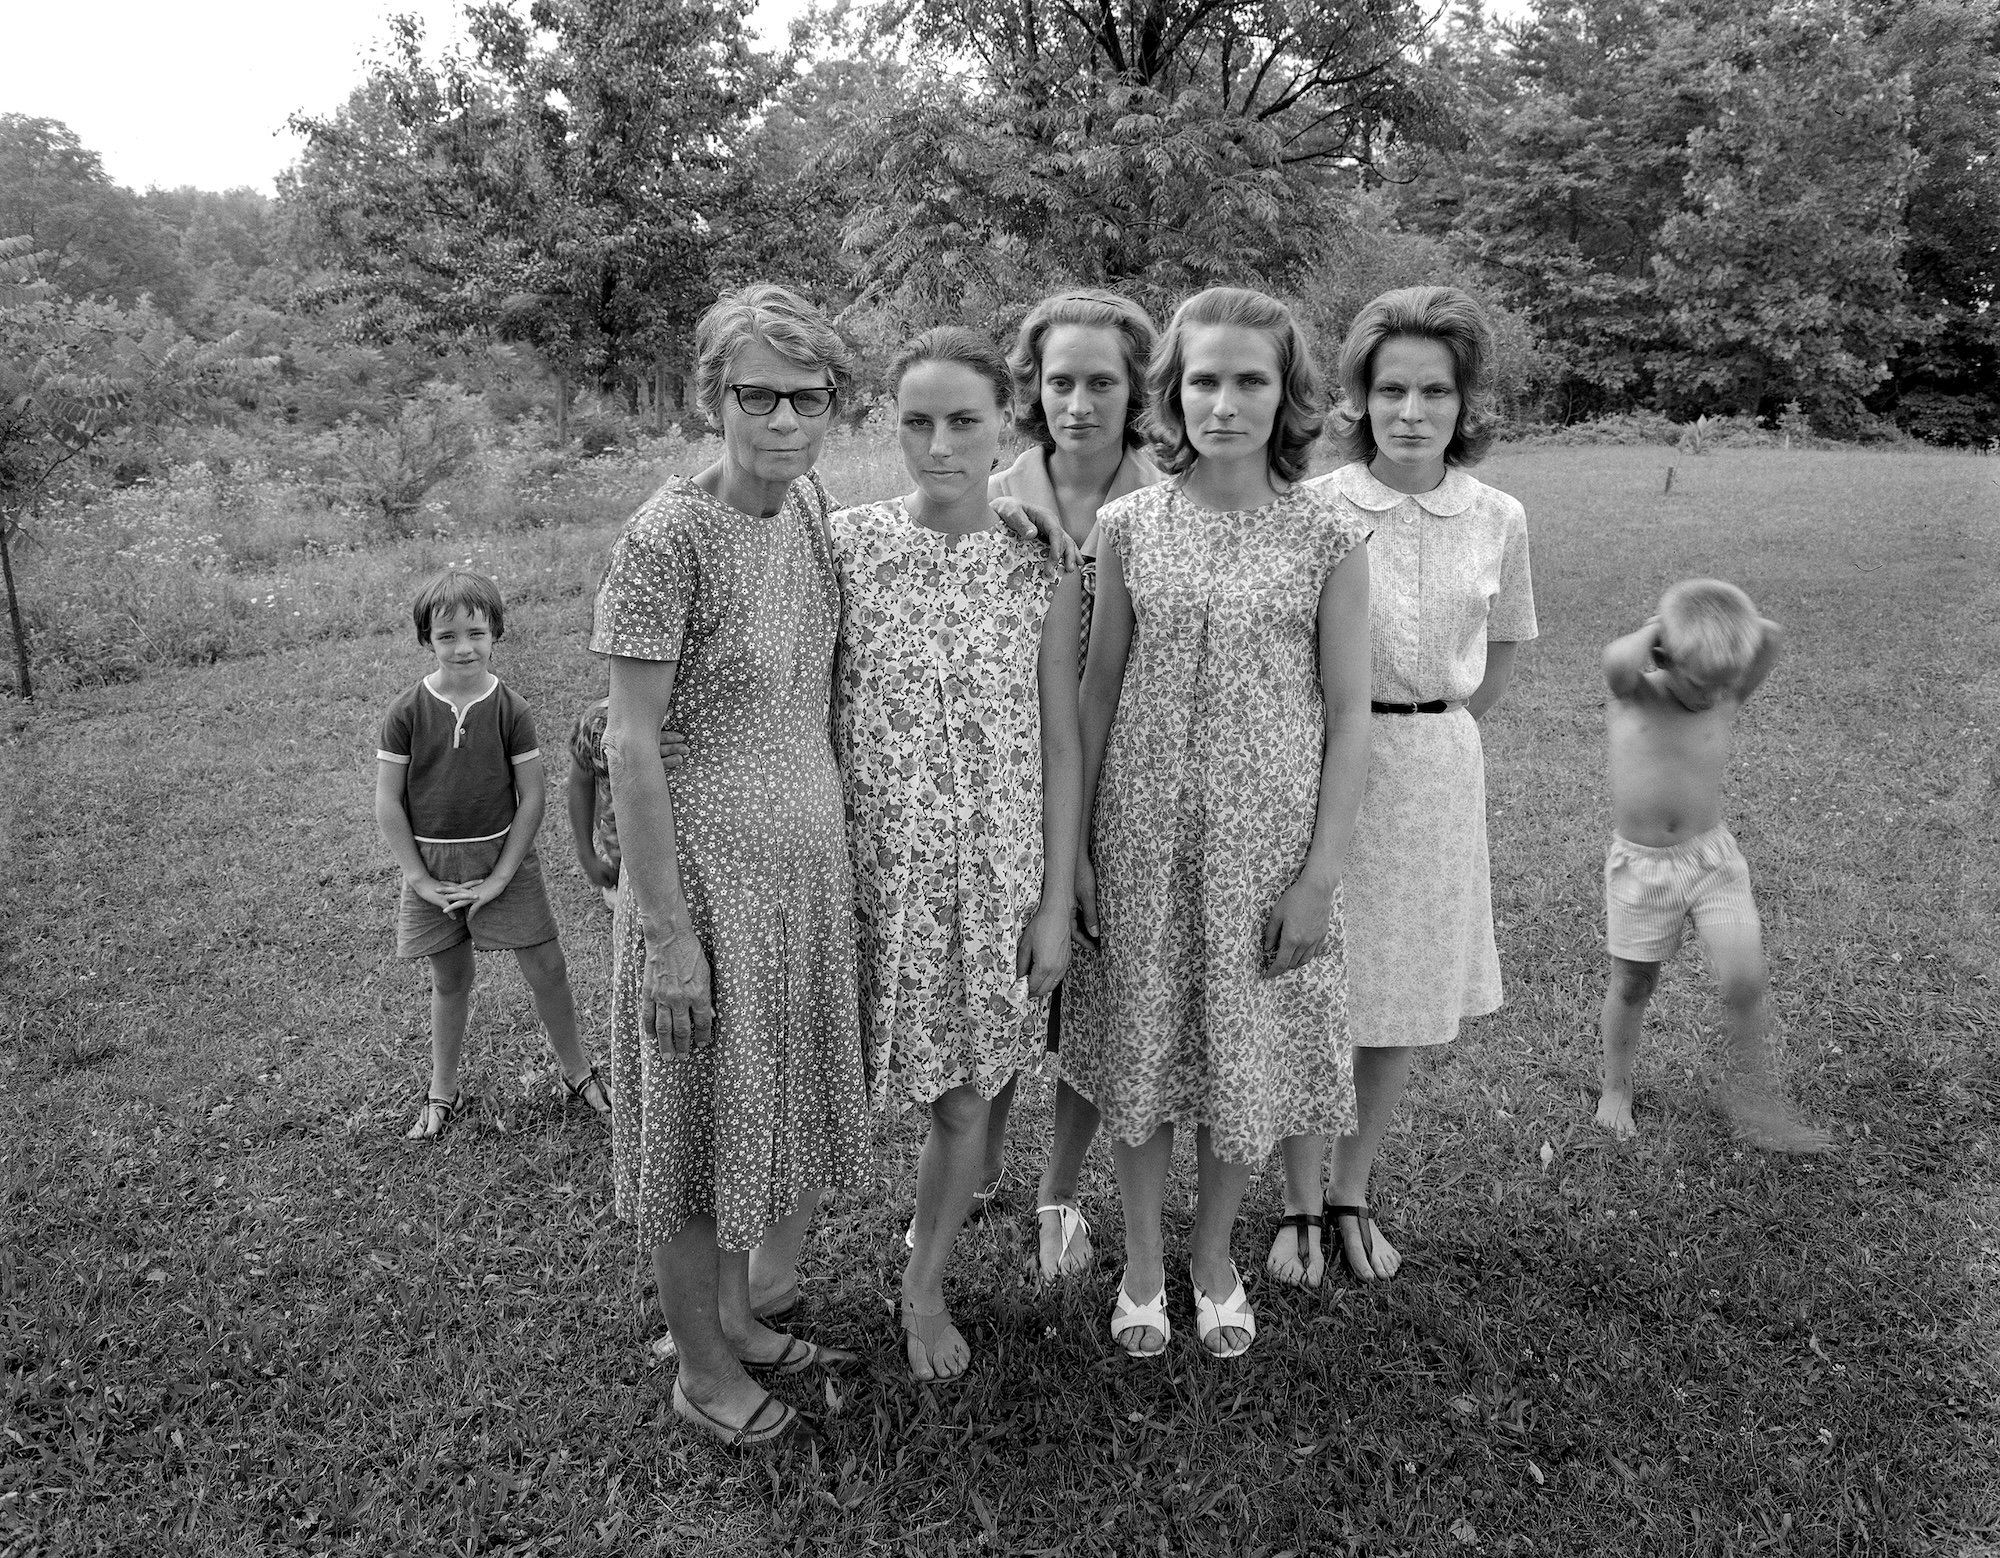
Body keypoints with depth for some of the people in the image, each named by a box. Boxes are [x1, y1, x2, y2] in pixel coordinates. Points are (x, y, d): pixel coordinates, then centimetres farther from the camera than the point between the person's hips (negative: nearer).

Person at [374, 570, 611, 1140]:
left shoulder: (510, 709, -9)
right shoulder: (407, 713, -9)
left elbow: (532, 797, -7)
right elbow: (388, 803, -5)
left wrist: (500, 875, -10)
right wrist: (420, 878, -9)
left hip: (503, 858, 0)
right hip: (431, 864, 0)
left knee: (547, 969, 2)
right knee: (449, 981, 13)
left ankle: (575, 1070, 23)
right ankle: (443, 1091, 30)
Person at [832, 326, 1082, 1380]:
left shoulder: (1040, 567, -4)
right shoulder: (848, 543, -5)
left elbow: (1059, 745, -1)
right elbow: (809, 711, -1)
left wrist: (1056, 900, -1)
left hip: (990, 870, 1)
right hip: (867, 859, 0)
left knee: (964, 1095, 11)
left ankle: (924, 1285, 34)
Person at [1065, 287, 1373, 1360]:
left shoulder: (1326, 538, -5)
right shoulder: (1128, 525, -2)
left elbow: (1349, 714, -4)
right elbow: (1098, 691, 2)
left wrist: (1322, 872, -8)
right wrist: (1074, 846, 1)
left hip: (1266, 837, -1)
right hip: (1144, 832, 1)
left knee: (1248, 1055, 11)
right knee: (1141, 1048, 11)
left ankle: (1214, 1257, 36)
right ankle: (1141, 1264, 33)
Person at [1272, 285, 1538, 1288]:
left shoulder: (1497, 520, 1)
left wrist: (1435, 732, 9)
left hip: (1438, 771, 3)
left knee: (1406, 1002, 11)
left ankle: (1352, 1195, 30)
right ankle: (1301, 1206, 22)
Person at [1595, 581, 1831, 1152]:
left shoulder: (1727, 703, -5)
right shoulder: (1632, 697, -10)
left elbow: (1770, 637, -18)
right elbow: (1618, 661, -33)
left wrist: (1729, 625, -9)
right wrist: (1654, 630, -17)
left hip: (1712, 855, 1)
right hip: (1639, 864, -1)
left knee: (1744, 977, -13)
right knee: (1633, 982, 12)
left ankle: (1748, 1083, 13)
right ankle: (1615, 1087, 34)